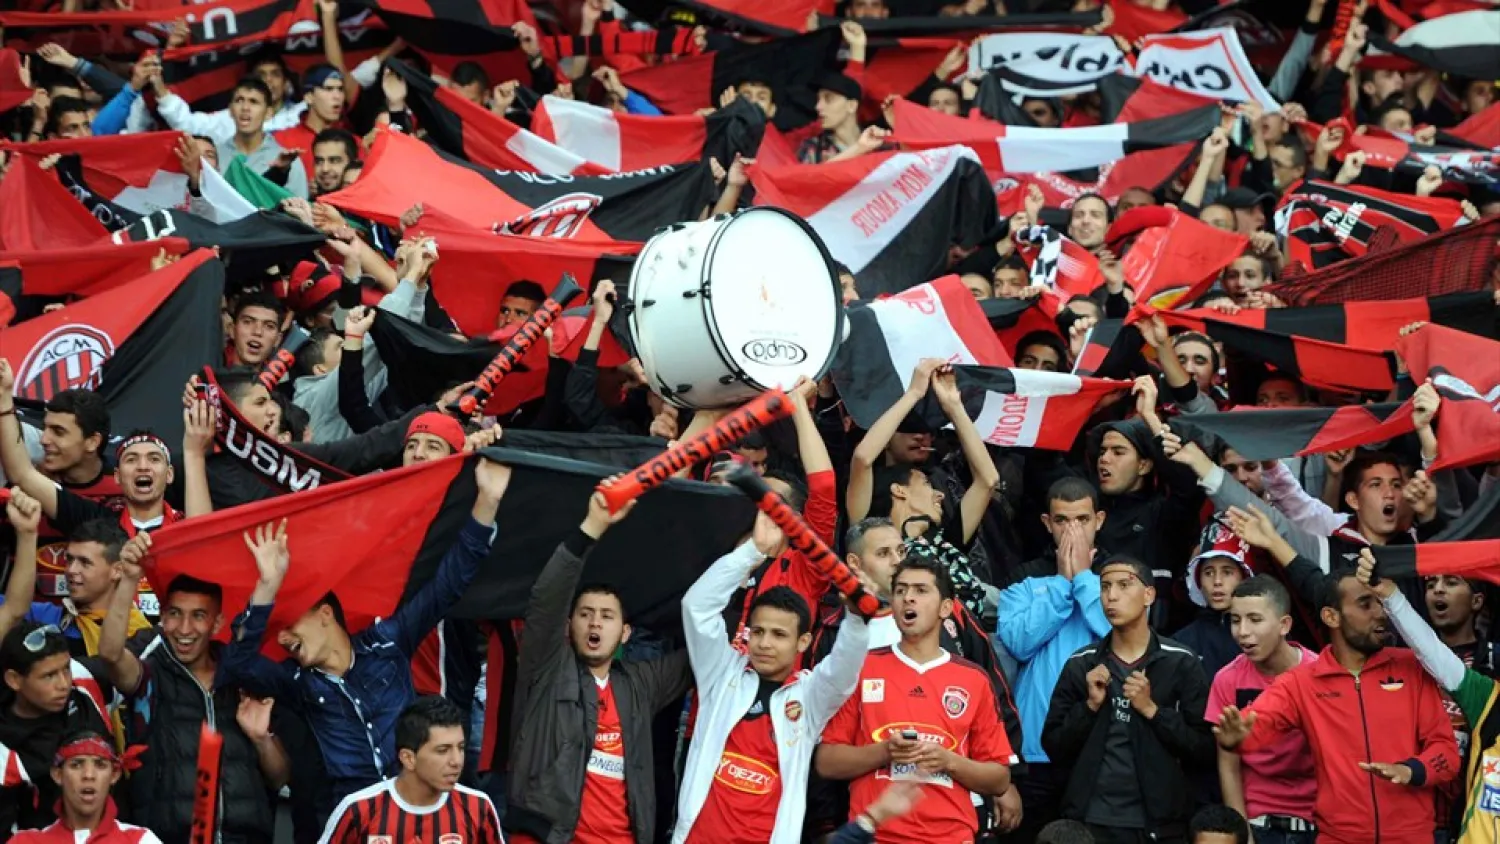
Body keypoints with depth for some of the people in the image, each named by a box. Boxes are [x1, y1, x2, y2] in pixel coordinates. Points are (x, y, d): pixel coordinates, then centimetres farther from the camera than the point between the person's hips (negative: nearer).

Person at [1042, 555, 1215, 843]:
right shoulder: (1080, 664, 5)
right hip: (1089, 820, 2)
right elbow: (1053, 747, 4)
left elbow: (1205, 751, -5)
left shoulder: (1181, 663, -1)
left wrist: (1151, 709, -15)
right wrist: (1090, 705, -9)